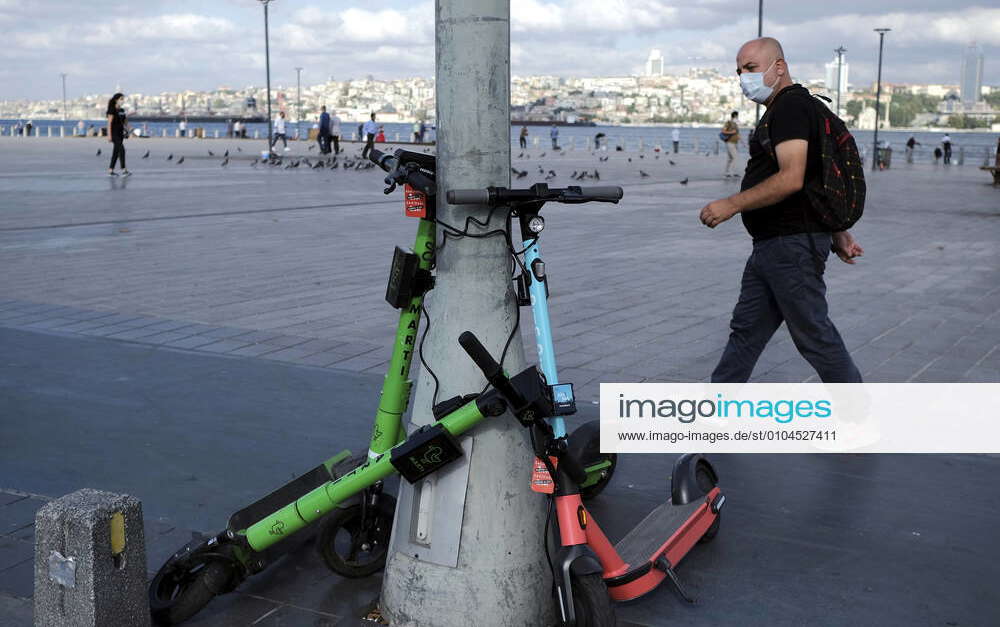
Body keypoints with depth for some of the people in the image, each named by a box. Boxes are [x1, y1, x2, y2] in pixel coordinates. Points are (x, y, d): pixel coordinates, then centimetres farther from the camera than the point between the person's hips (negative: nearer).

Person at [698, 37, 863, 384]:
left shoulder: (791, 106, -14)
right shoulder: (781, 109, 20)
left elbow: (791, 179, -26)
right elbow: (821, 181, 22)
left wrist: (732, 204, -21)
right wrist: (839, 234, 22)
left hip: (793, 244, -11)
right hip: (770, 245, 11)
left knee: (813, 333, 0)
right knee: (746, 331, 13)